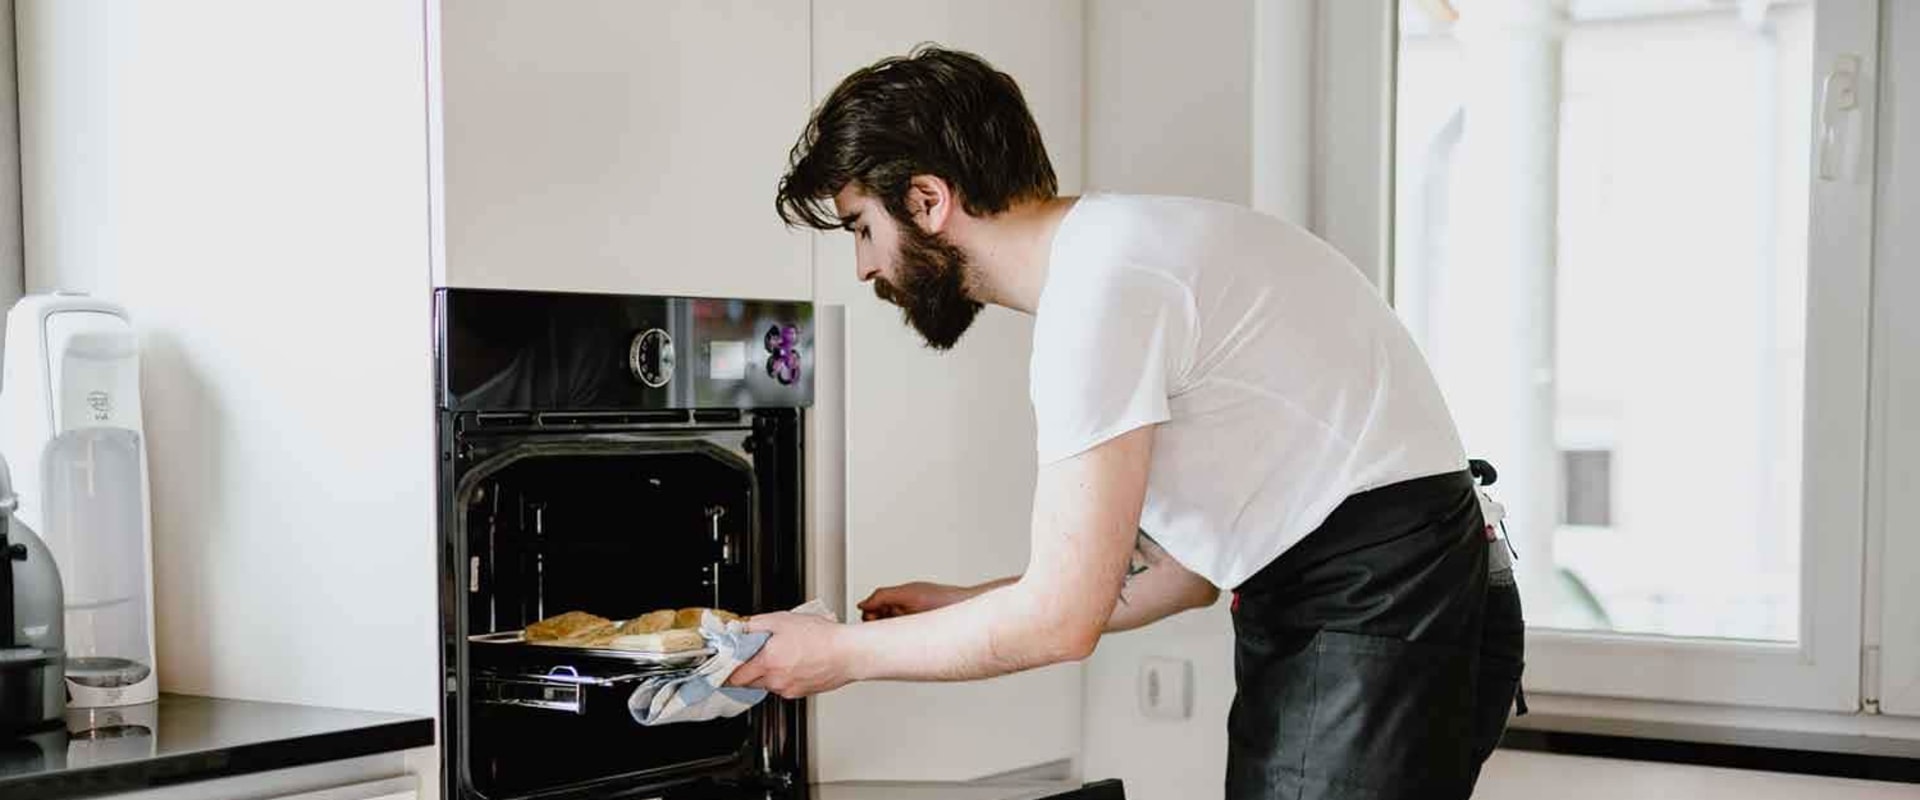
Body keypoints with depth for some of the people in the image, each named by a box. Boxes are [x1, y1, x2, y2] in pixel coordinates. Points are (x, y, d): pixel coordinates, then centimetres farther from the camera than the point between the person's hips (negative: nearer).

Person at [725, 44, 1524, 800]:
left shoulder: (1098, 285, -17)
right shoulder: (1114, 258, 14)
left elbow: (1060, 619, -17)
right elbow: (1194, 559, 17)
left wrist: (842, 652, -3)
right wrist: (966, 606, 17)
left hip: (1382, 620, -10)